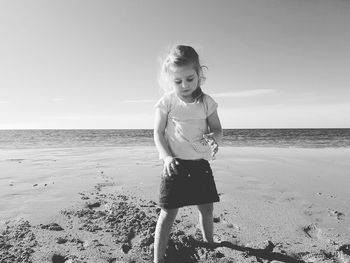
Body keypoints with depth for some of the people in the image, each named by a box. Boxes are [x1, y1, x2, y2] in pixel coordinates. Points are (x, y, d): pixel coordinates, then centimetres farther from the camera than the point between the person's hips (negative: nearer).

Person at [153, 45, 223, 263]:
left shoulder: (206, 102, 1)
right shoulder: (167, 102, -6)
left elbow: (218, 129, 6)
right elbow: (158, 133, -4)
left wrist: (215, 138, -19)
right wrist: (166, 157, -18)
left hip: (201, 163, 3)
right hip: (175, 163, -3)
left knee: (207, 208, 15)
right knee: (169, 212, -3)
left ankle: (209, 244, 42)